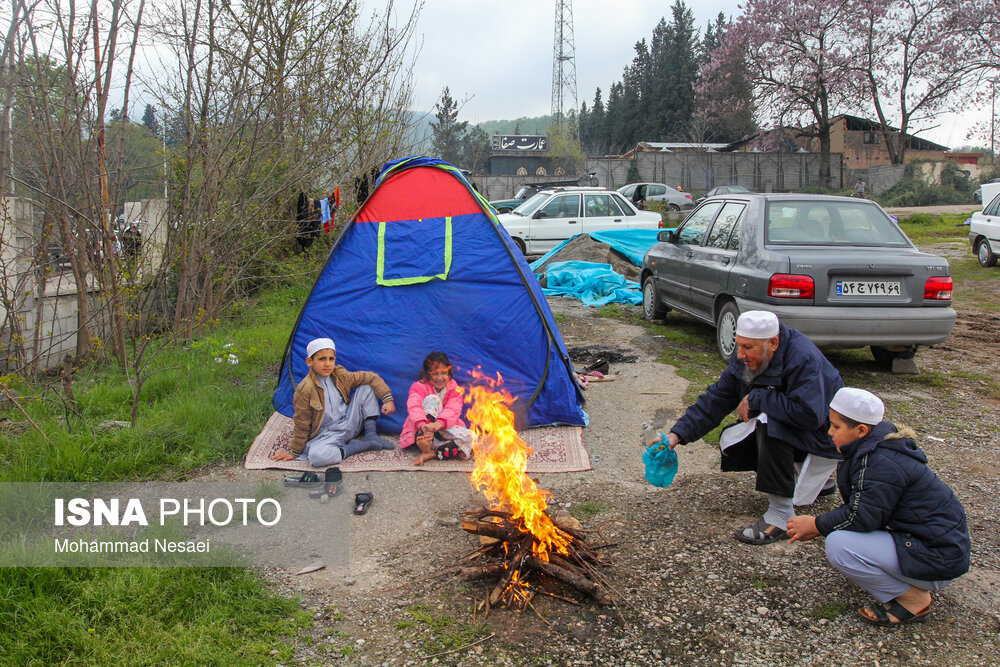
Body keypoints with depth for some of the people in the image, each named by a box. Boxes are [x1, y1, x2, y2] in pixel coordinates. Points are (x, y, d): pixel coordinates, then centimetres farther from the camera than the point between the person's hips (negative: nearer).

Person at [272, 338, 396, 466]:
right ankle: (363, 445, -20)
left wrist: (388, 399, -2)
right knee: (317, 456, -40)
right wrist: (293, 451, -3)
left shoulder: (340, 376, -1)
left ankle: (370, 435, -3)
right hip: (326, 434, -5)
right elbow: (301, 425, -10)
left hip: (348, 424, 5)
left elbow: (371, 377, 7)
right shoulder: (305, 389, -18)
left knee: (366, 387, -2)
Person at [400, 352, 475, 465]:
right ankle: (424, 440, -46)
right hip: (420, 430, -2)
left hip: (444, 429, 2)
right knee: (432, 398, -24)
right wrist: (423, 425, -47)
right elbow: (414, 407, -24)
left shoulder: (453, 389, 1)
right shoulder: (419, 387, -4)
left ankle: (431, 454, -36)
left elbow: (452, 410, -18)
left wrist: (439, 423, -42)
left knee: (470, 437, -27)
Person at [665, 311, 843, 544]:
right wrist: (677, 434, -16)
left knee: (770, 423, -32)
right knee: (731, 445, -5)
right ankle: (815, 478, 15)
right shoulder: (745, 359, -7)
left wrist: (757, 398, -30)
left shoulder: (804, 359, -30)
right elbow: (716, 400, -6)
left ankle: (781, 518, -27)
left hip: (823, 435, -9)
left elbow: (810, 414, -40)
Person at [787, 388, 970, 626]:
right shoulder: (876, 448, 6)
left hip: (938, 559, -10)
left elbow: (863, 517, -26)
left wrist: (815, 524, -13)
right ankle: (909, 583, 14)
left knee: (839, 545, -23)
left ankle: (912, 600, -5)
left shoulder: (883, 464, -25)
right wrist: (819, 526, 4)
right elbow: (858, 506, 12)